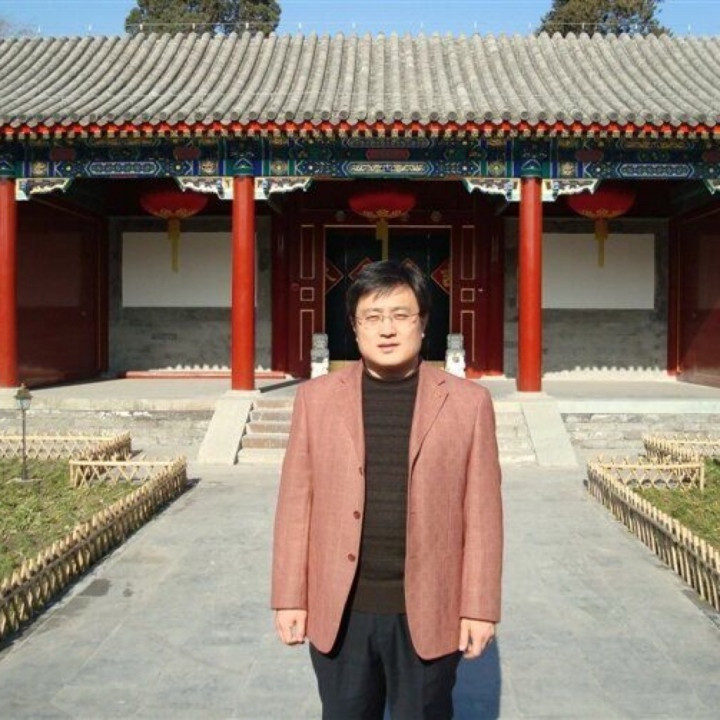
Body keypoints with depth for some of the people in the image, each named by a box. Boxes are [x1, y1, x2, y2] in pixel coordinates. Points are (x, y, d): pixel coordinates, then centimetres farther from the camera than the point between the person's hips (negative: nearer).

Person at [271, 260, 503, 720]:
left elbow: (481, 513, -3)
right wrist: (290, 597, 0)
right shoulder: (317, 397, 1)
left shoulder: (468, 402, -3)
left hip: (428, 613, -1)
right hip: (338, 611, 1)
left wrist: (479, 607, -4)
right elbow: (297, 503, 1)